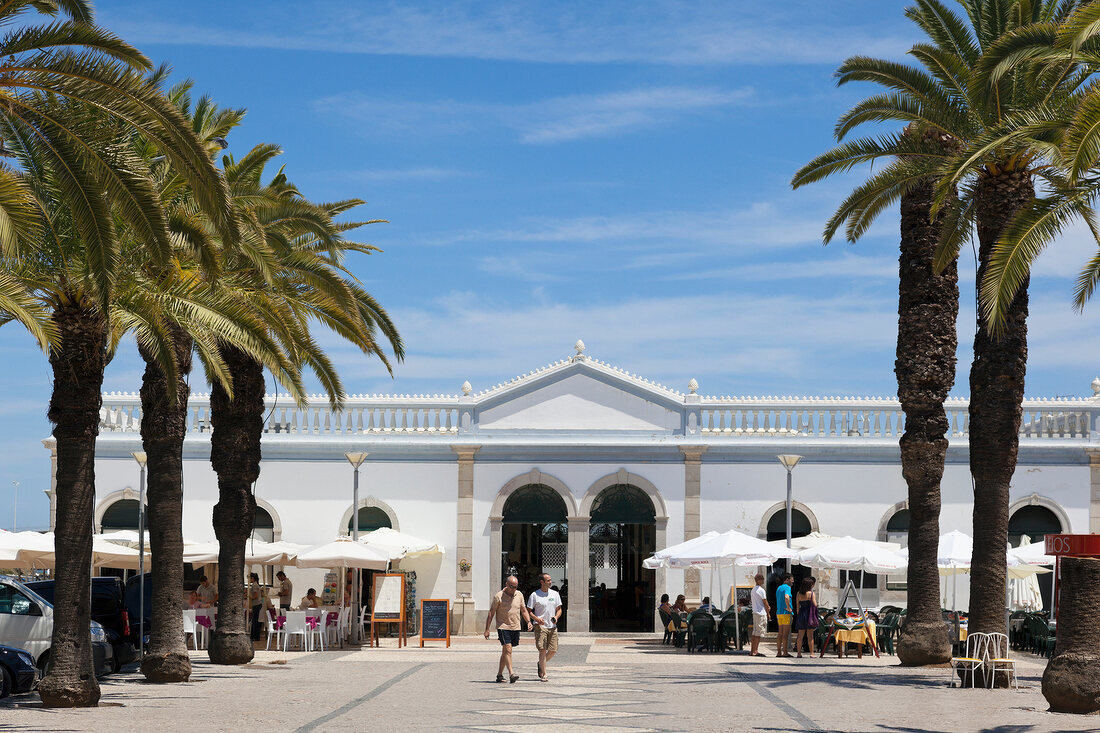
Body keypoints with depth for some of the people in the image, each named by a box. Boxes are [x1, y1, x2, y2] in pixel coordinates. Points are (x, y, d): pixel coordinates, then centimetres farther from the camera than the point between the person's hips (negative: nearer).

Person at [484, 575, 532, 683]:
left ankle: (499, 674, 18)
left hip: (515, 628, 5)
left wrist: (528, 621, 1)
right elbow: (491, 613, -3)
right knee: (508, 650, -16)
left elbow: (524, 611, 18)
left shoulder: (519, 595, 9)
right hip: (503, 627, -5)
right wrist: (487, 629, -5)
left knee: (505, 652, 10)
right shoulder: (499, 596, -6)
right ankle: (511, 674, -21)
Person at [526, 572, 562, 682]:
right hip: (540, 626, -4)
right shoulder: (535, 595, -1)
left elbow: (559, 609, 15)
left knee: (553, 650, 2)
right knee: (542, 650, -10)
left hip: (553, 627, 4)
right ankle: (543, 674, -4)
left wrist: (556, 617, -6)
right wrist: (536, 619, -16)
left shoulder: (555, 594, 10)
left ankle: (541, 664, 29)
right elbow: (528, 611, 2)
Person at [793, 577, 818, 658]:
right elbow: (815, 605, -8)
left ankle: (799, 653, 7)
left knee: (800, 635, 8)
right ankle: (811, 653, -1)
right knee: (810, 636, 1)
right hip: (810, 615, -4)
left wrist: (798, 614, 15)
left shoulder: (799, 594, 6)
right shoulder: (811, 593, -7)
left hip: (801, 615, 4)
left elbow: (798, 606, 8)